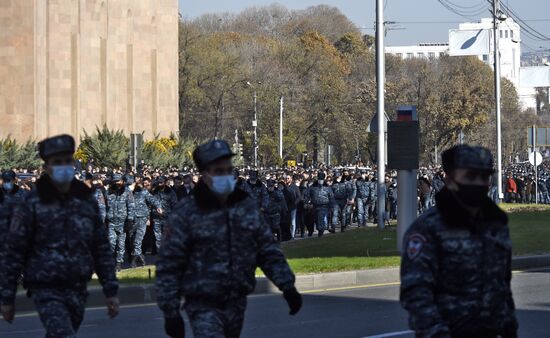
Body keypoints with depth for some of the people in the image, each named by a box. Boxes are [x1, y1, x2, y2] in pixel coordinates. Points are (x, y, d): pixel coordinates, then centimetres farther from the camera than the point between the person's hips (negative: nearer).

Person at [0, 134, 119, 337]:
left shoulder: (87, 201, 7)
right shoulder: (32, 205, -6)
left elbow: (102, 249, 12)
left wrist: (111, 290, 8)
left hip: (78, 291, 5)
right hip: (47, 292, -5)